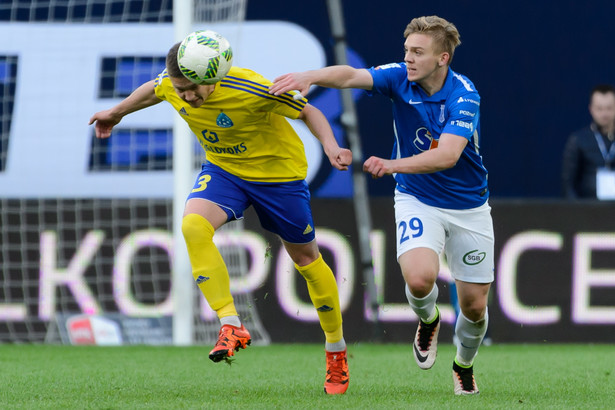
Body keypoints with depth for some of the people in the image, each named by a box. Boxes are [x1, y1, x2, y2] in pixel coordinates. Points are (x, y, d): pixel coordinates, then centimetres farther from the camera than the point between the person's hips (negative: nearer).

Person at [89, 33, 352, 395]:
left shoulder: (249, 89, -33)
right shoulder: (170, 85, -17)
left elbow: (308, 112, -20)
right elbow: (153, 90, 10)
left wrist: (331, 147, -35)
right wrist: (116, 113, 25)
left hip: (277, 171, -4)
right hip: (223, 169, 4)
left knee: (306, 259, 8)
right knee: (193, 225, -26)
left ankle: (337, 351, 28)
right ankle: (232, 326, -21)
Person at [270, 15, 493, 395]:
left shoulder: (464, 95, -22)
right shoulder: (400, 78, -12)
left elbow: (447, 155, -35)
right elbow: (351, 76, -30)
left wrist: (392, 165, -47)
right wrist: (310, 76, -50)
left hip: (468, 207, -1)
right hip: (417, 200, 1)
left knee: (475, 305, 4)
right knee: (419, 278, -27)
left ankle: (464, 367, 37)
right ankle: (428, 320, 10)